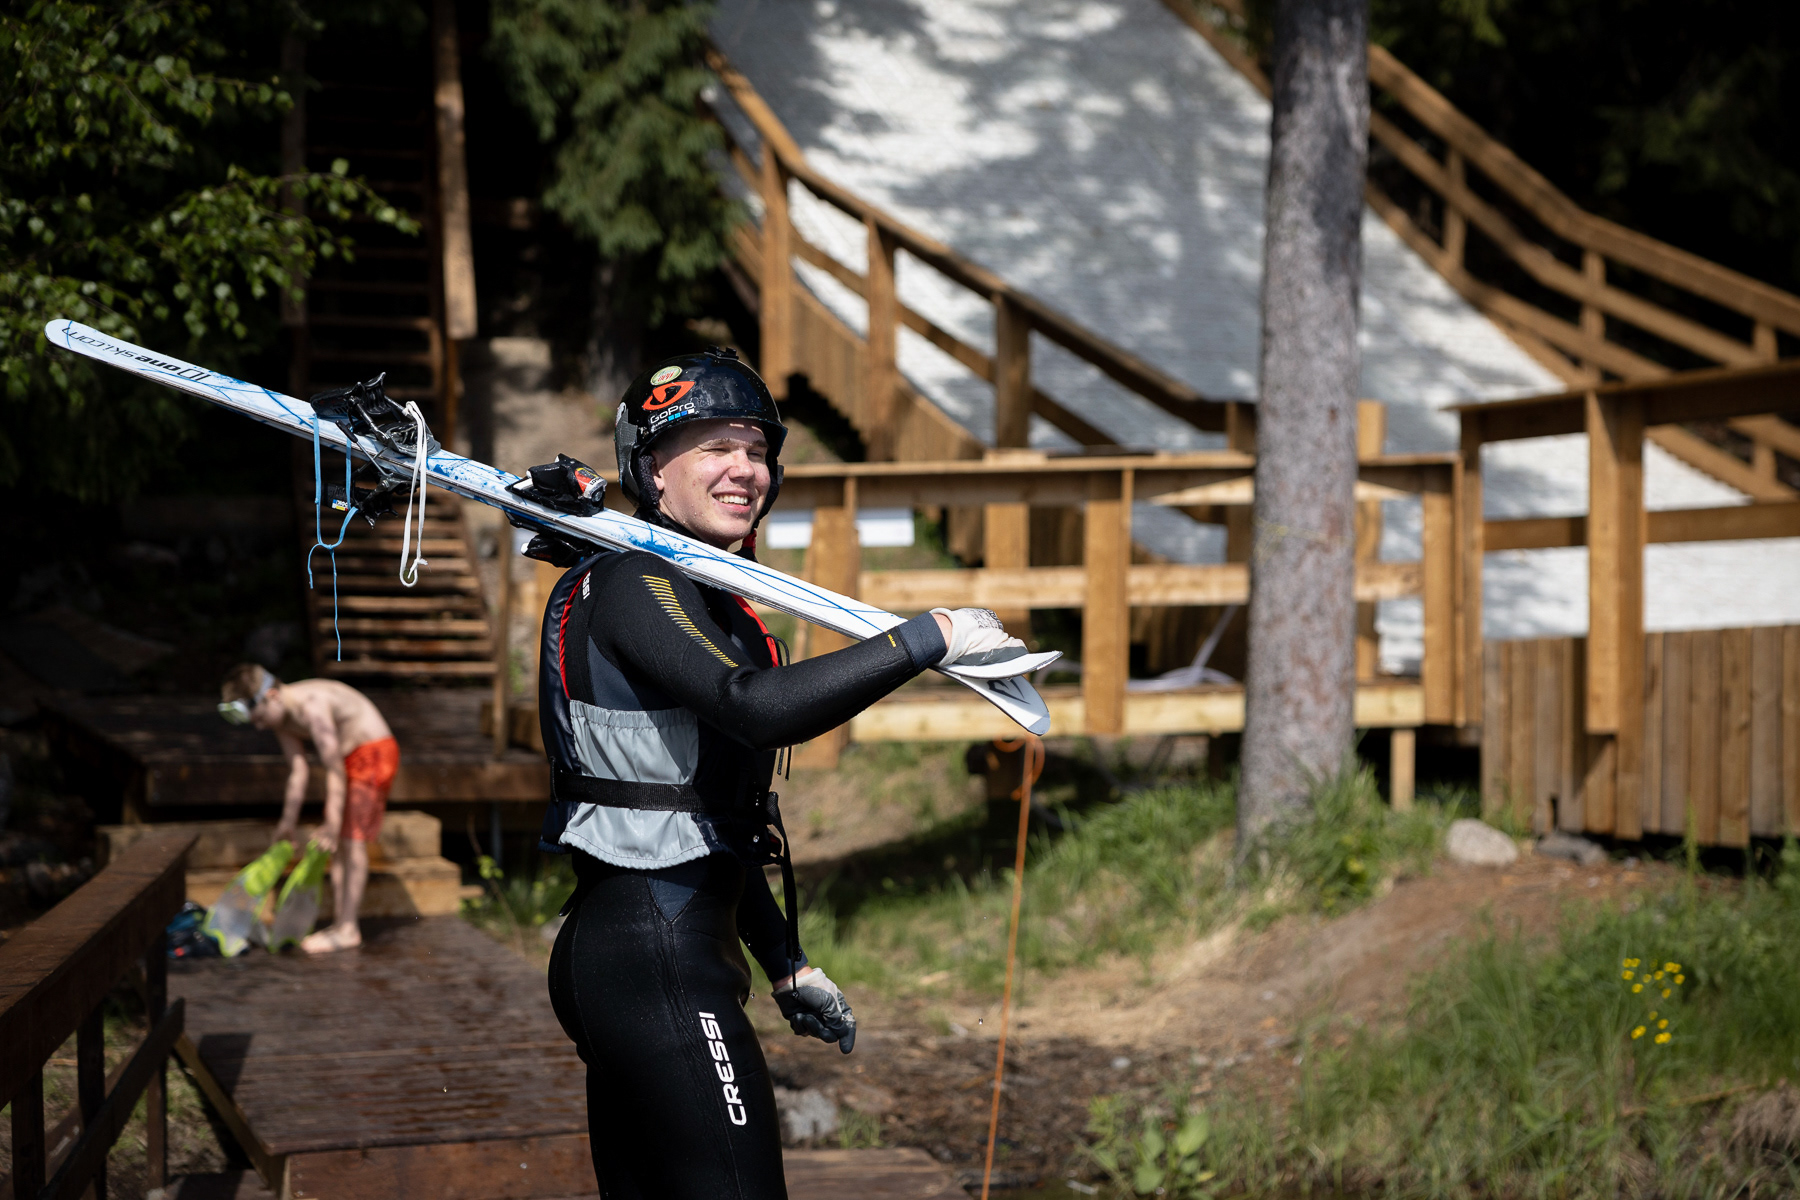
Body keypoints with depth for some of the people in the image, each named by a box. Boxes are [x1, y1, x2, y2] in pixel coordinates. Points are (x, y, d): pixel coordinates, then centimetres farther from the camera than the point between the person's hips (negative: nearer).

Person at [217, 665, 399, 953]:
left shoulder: (311, 706, -30)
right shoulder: (279, 716, -2)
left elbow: (334, 771, -28)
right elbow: (297, 772, 5)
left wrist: (332, 826, -25)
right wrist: (288, 823, 8)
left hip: (373, 753, -9)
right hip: (348, 756, 9)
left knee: (352, 839, -11)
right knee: (339, 844, 6)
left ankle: (348, 929, -11)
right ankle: (339, 921, 10)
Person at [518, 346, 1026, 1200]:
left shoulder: (697, 595, 19)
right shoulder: (633, 582, -12)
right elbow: (757, 706, -29)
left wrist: (785, 965, 23)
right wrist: (929, 637, -24)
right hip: (659, 963, -10)